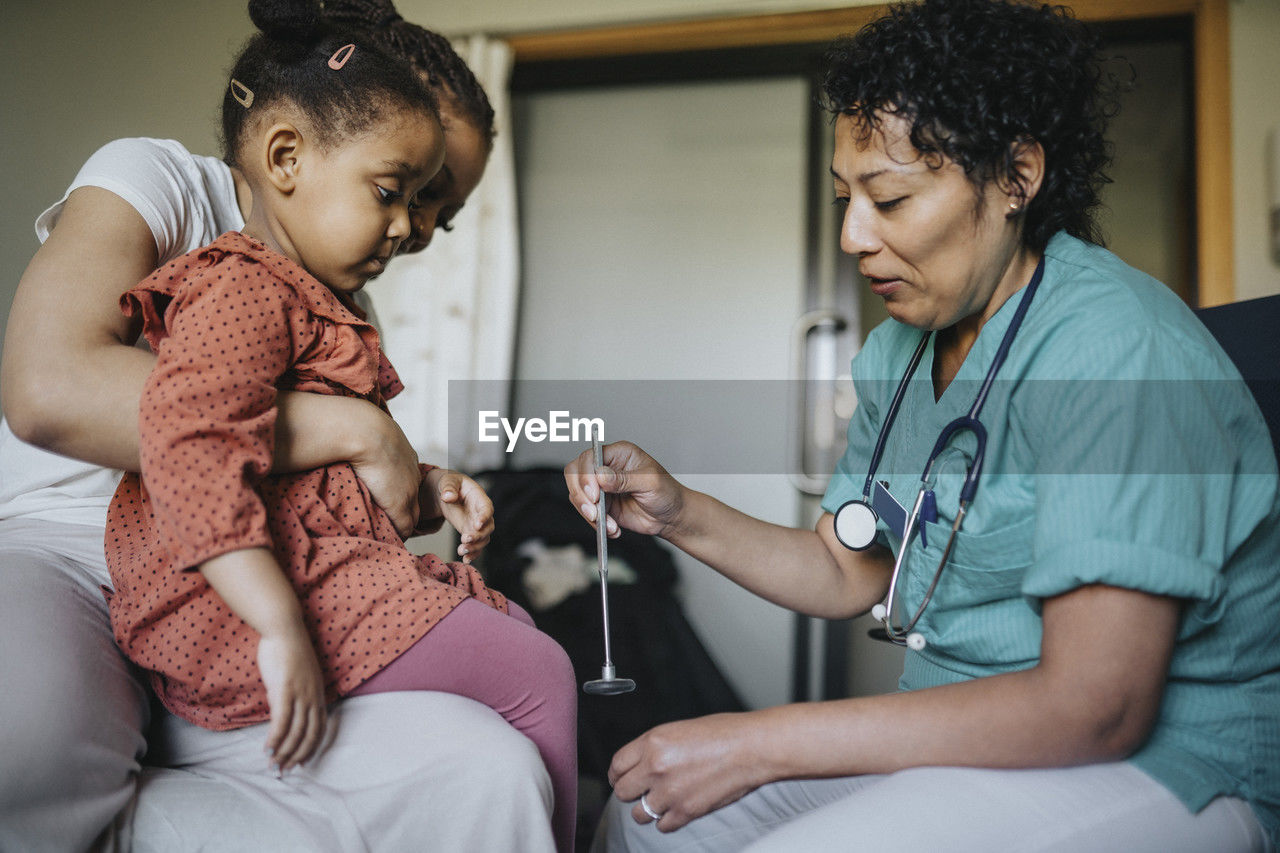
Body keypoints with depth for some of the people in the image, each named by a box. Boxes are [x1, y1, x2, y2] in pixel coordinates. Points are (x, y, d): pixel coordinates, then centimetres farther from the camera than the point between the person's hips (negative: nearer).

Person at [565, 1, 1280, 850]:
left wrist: (761, 741, -23)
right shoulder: (897, 351, 5)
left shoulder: (1115, 349, -23)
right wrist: (681, 514, -3)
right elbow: (845, 573, 14)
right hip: (956, 731, 8)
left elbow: (1093, 707, -27)